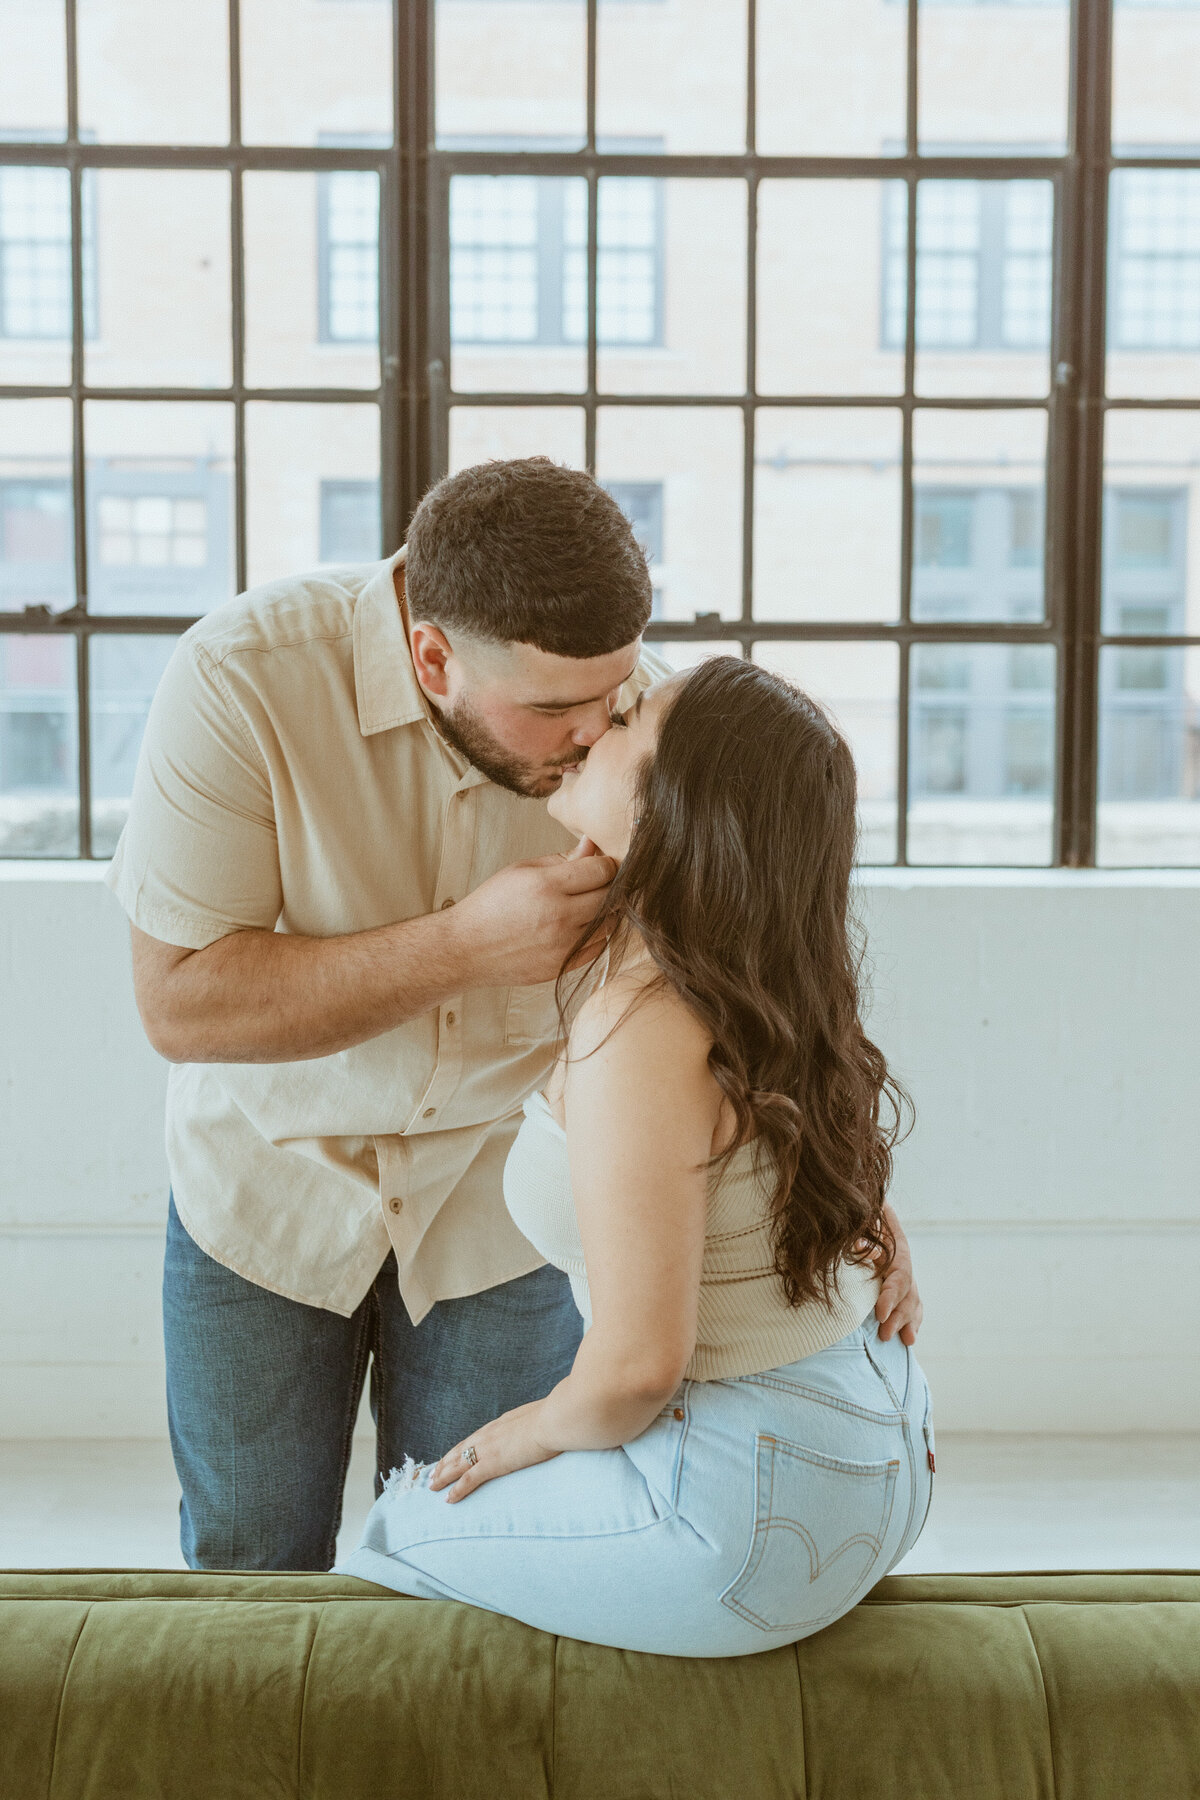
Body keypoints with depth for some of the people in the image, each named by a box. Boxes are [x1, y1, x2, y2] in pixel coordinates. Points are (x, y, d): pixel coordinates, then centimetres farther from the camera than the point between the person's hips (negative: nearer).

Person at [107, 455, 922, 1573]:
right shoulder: (242, 677, -26)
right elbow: (177, 1002, -26)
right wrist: (464, 945, -34)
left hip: (504, 1201, 1)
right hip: (269, 1184, -1)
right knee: (248, 1568, 13)